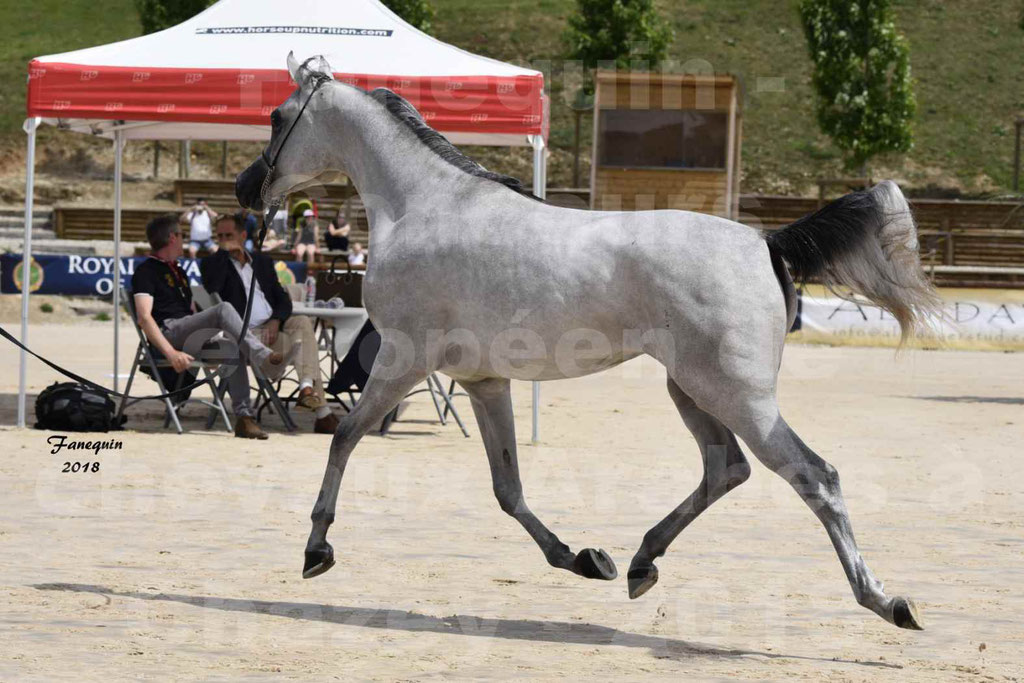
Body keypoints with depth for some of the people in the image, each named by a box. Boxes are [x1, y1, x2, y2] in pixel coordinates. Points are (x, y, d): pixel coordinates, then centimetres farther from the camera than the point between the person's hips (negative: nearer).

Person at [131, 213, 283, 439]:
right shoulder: (145, 272, 1)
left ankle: (244, 416, -27)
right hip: (168, 332, -8)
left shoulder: (178, 272, 30)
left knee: (234, 352, -21)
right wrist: (171, 353, -25)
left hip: (189, 338, 8)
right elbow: (144, 318, -12)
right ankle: (260, 355, -36)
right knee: (224, 309, -27)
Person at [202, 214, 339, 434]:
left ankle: (307, 387, -41)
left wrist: (276, 321, -6)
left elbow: (283, 299, 17)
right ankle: (322, 412, -32)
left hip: (272, 327, 4)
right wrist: (224, 251, -6)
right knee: (302, 341, -28)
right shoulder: (212, 264, 11)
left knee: (303, 322, -29)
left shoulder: (263, 262, 23)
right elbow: (212, 289, -13)